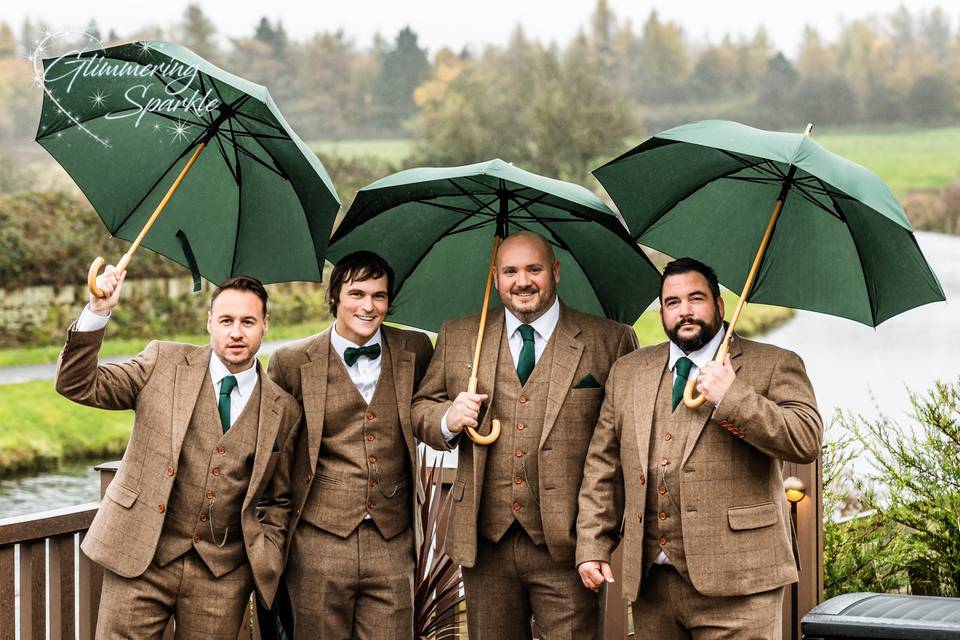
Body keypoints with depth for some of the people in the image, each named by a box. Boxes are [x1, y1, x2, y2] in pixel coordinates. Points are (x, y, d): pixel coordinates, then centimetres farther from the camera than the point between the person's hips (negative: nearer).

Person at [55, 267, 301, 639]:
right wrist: (98, 312, -14)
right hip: (139, 561, -1)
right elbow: (77, 385, -1)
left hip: (222, 577, 1)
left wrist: (267, 569, 2)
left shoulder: (283, 411, 6)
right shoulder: (164, 363, 4)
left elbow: (277, 501, 14)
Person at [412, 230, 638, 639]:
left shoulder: (609, 341, 2)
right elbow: (420, 409, 16)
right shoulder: (458, 336, 12)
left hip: (566, 544, -3)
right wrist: (447, 419, -8)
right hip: (484, 542, 3)